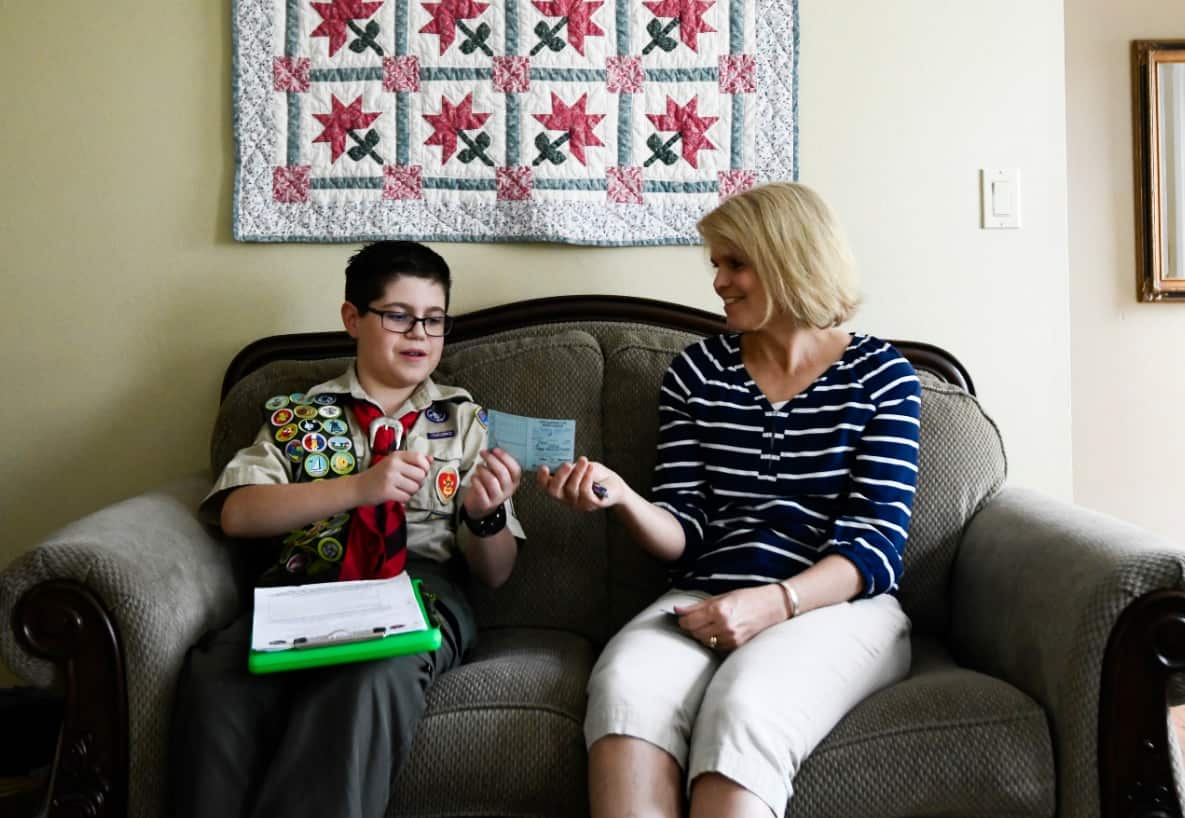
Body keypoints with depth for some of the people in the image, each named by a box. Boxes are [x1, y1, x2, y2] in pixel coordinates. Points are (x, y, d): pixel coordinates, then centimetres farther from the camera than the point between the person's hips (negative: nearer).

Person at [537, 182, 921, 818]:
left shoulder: (880, 376, 4)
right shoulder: (696, 372, 12)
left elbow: (876, 546, -3)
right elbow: (683, 534, 7)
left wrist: (770, 603, -19)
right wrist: (621, 497, -14)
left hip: (838, 606, -2)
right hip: (705, 602, 3)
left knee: (742, 712, -34)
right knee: (623, 687, -30)